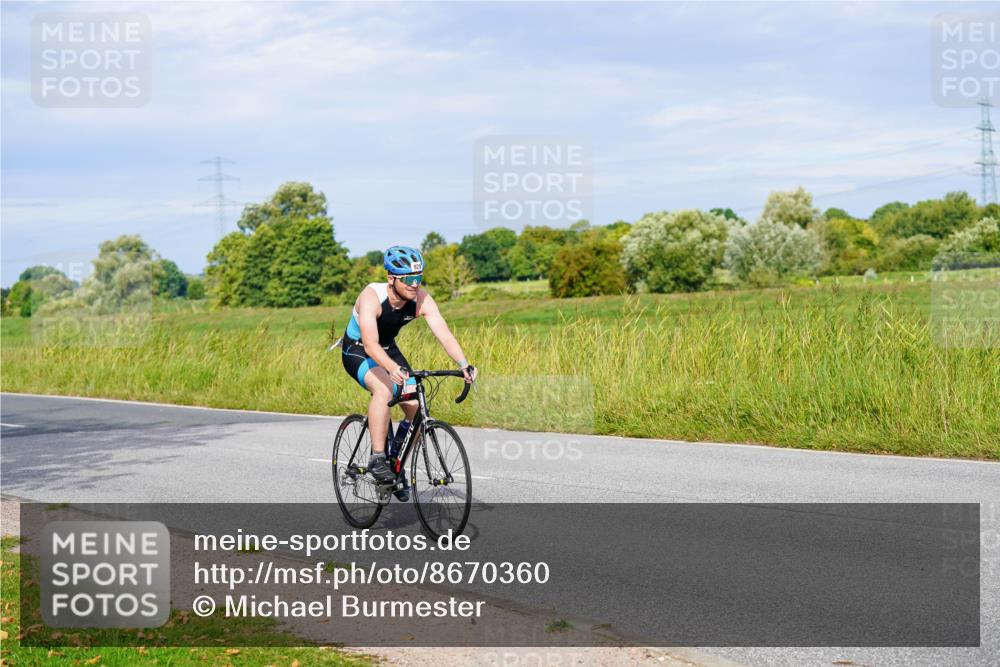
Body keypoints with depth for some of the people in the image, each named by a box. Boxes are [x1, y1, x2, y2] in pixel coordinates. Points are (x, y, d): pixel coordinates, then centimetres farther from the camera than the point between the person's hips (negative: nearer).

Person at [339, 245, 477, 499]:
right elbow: (370, 343, -44)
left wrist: (463, 364, -46)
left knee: (416, 407, -9)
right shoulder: (371, 296, -33)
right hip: (357, 350, -5)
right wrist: (393, 368, -62)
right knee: (384, 389, -35)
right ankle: (377, 458, -25)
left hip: (388, 349, 5)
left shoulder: (421, 299, -20)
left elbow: (444, 334, -28)